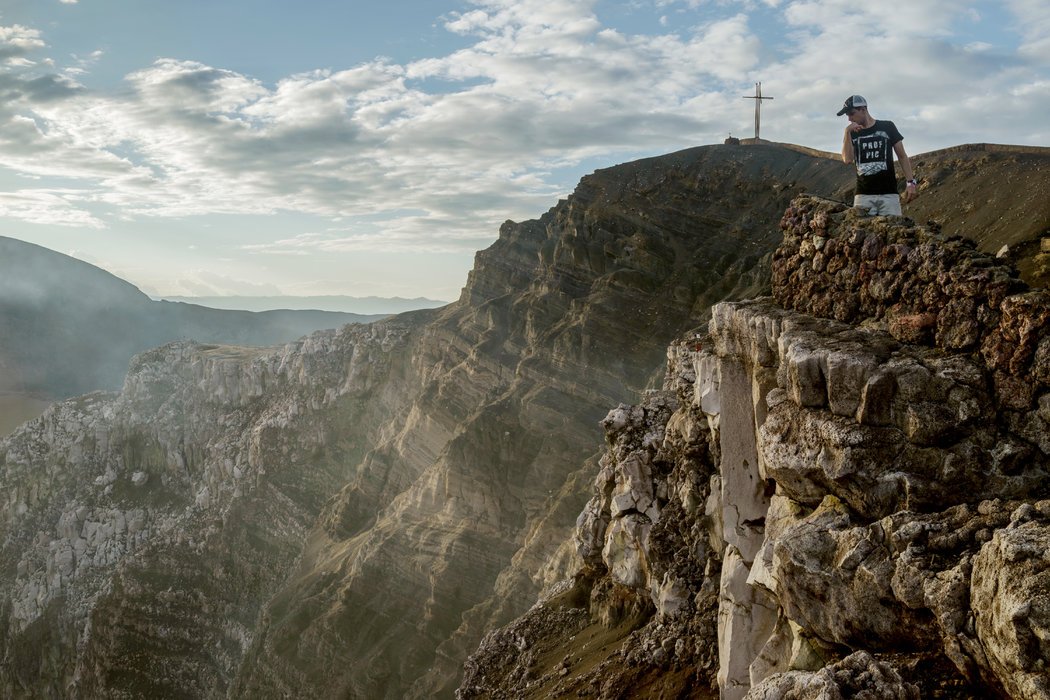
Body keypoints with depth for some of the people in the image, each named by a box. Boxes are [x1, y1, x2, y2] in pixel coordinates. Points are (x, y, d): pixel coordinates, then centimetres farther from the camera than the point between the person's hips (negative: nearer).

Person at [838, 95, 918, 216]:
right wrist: (847, 132, -10)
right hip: (863, 194, 1)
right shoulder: (852, 133, 12)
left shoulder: (887, 127, 8)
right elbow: (847, 159, -5)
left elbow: (902, 156, 9)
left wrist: (911, 182, -1)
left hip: (888, 193, -1)